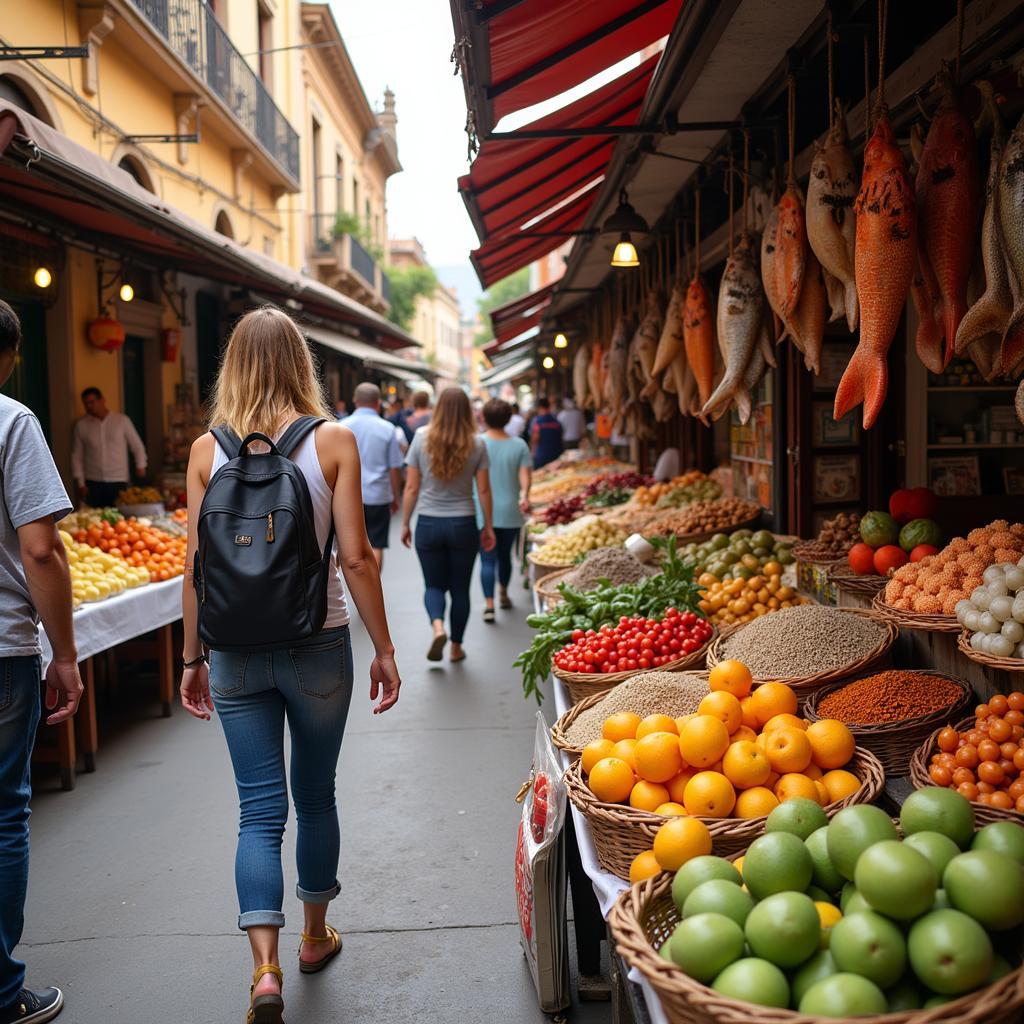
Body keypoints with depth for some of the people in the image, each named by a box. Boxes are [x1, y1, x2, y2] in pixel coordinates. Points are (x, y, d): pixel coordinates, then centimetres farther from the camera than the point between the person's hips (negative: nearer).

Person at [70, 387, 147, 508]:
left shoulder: (122, 420, 3)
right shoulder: (80, 425, 6)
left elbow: (137, 446, 10)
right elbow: (76, 456, 9)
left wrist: (141, 466, -2)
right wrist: (81, 483, 4)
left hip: (118, 482, -1)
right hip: (93, 483, 1)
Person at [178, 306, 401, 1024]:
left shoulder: (208, 450, -2)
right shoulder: (334, 440, -7)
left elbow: (197, 565, -1)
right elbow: (355, 557, -9)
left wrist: (192, 657, 9)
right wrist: (384, 649, -1)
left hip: (235, 649, 1)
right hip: (316, 645, -1)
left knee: (260, 808, 7)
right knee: (315, 795, 17)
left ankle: (265, 966, -4)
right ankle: (316, 936, 34)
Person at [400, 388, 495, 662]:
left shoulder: (422, 439, -5)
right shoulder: (477, 444, -5)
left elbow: (412, 487, -2)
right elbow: (484, 490, -2)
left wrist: (405, 523, 8)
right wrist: (488, 526, 8)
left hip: (429, 524, 0)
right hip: (463, 524, 0)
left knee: (434, 585, 13)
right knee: (460, 588, 13)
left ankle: (437, 626, -13)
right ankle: (456, 646, 20)